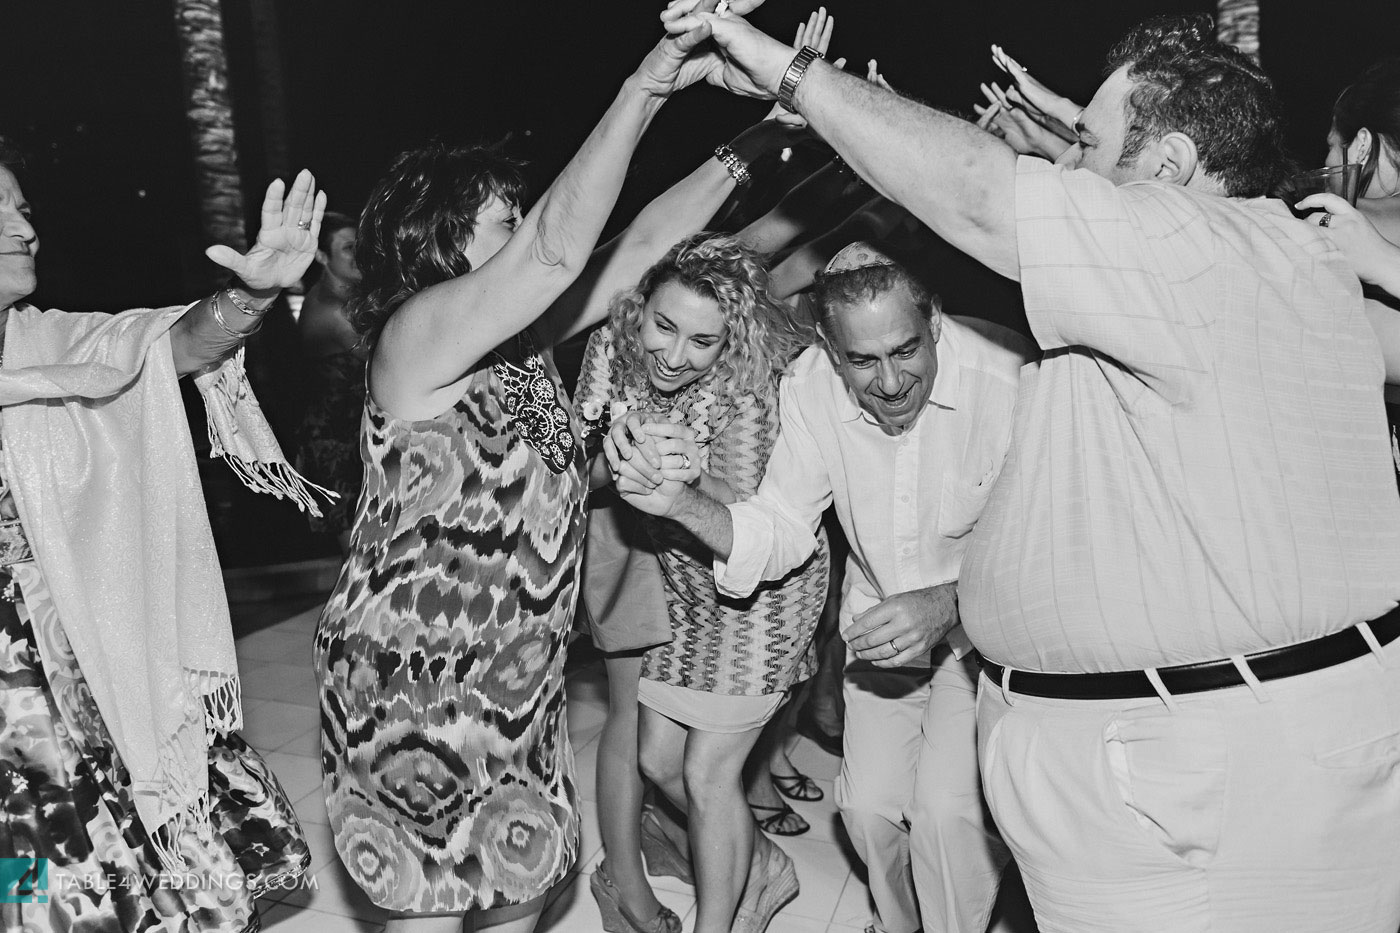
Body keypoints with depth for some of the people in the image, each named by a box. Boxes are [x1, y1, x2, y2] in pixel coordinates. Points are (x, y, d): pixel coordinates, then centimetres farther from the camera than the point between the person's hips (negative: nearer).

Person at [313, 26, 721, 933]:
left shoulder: (522, 337, 4)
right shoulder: (418, 334, -19)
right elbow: (557, 250, -32)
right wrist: (645, 90, -28)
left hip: (518, 678, 8)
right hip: (415, 685, -8)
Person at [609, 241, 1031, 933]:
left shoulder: (1007, 373, -30)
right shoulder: (809, 389, -15)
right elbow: (780, 532, -9)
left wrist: (947, 602, -39)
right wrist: (684, 505, -27)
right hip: (883, 619, 4)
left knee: (946, 805, -17)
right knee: (869, 802, 4)